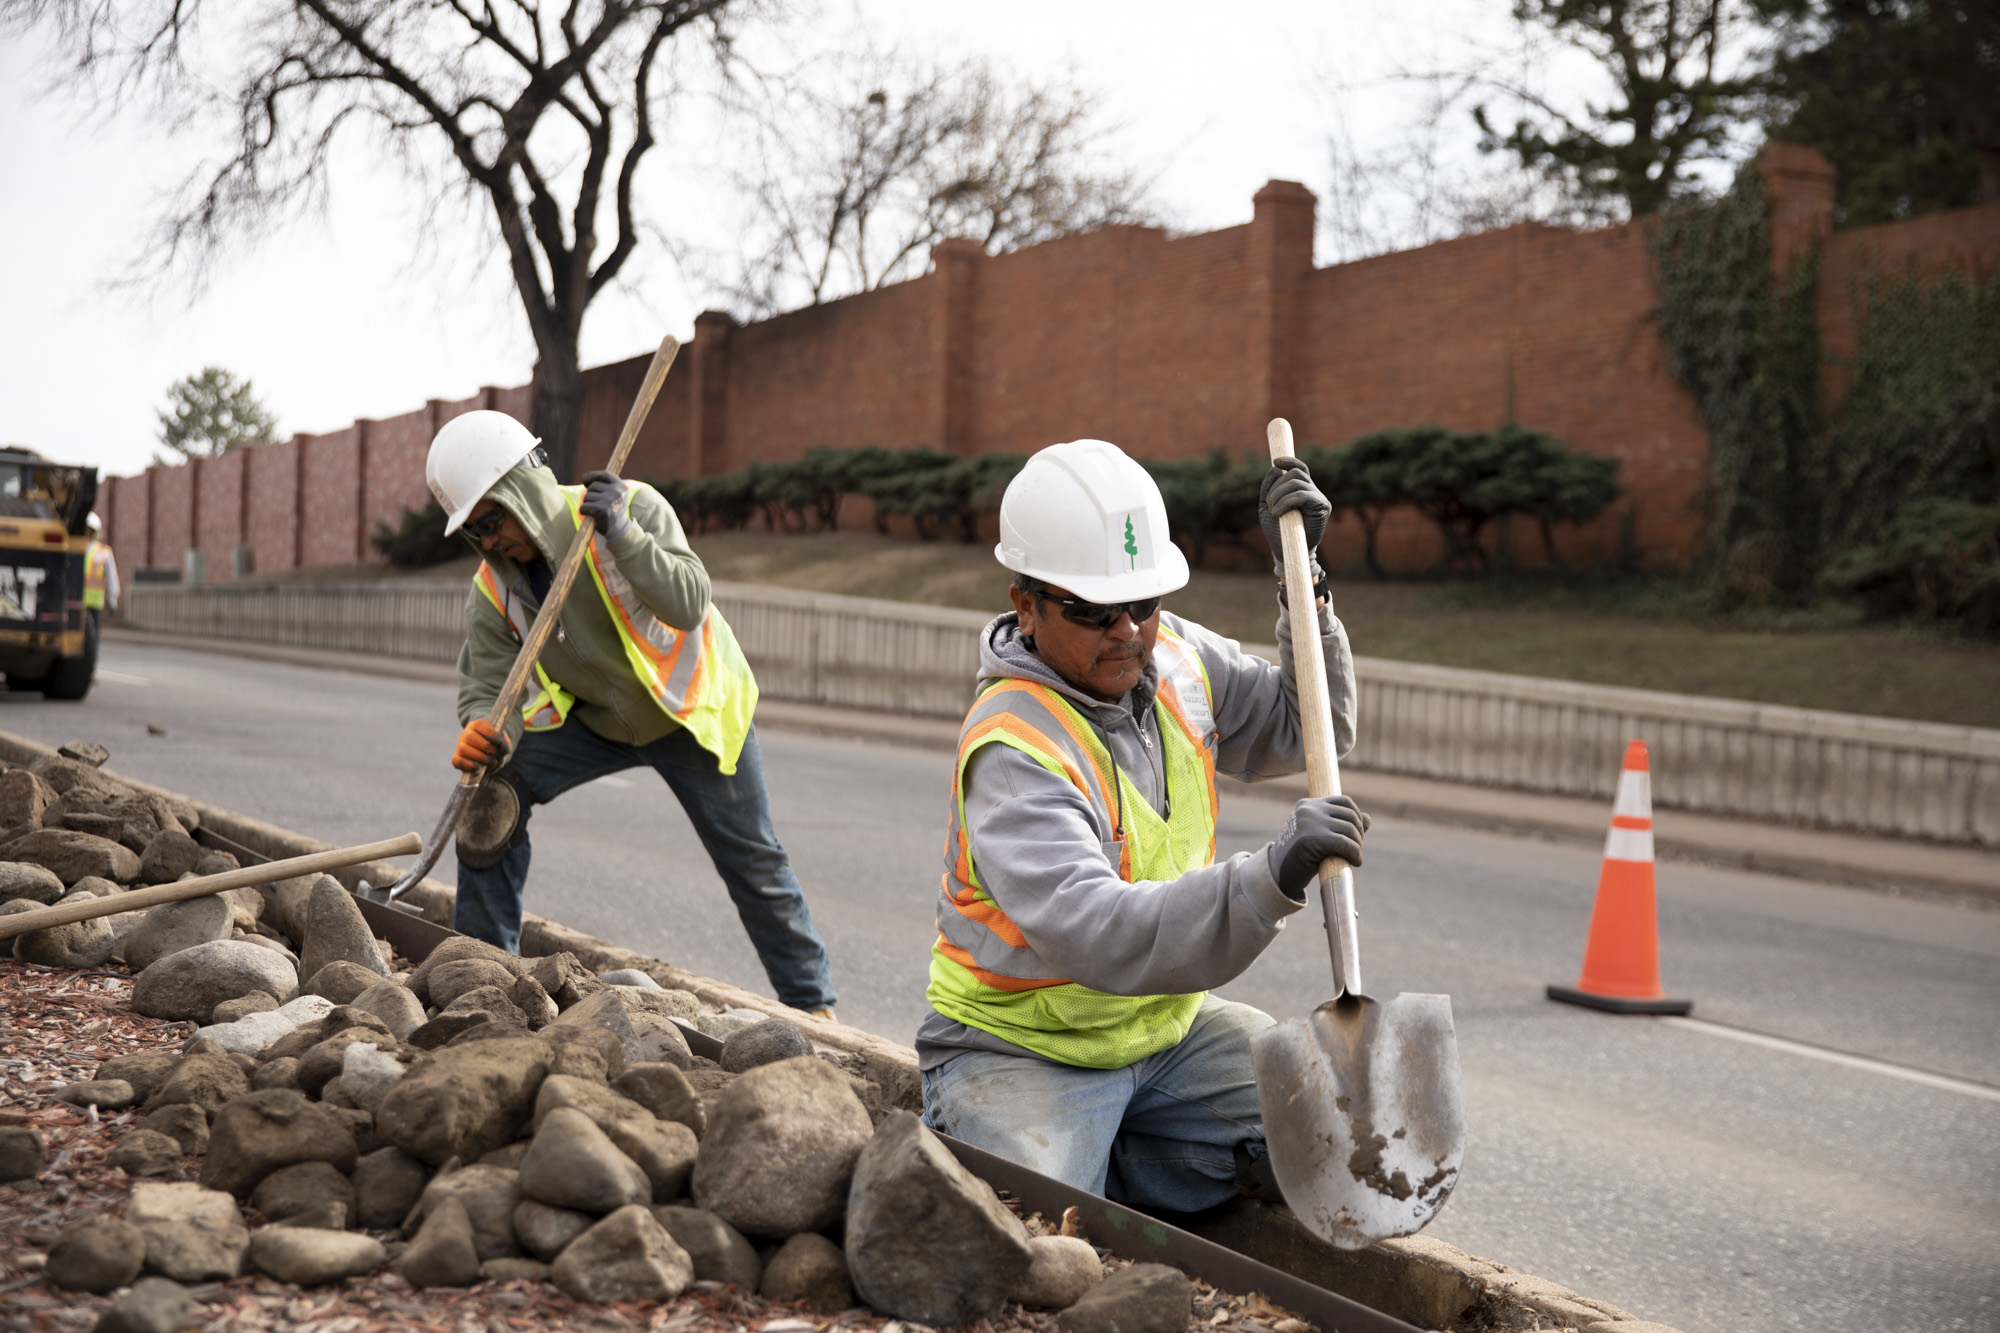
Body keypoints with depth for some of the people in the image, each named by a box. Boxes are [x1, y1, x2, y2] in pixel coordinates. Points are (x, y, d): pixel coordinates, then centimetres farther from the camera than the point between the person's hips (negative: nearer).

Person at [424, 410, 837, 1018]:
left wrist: (622, 536, -48)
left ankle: (810, 999, 19)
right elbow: (486, 686, -17)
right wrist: (486, 735, -39)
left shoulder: (633, 506, -28)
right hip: (593, 717, 4)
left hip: (692, 708, -3)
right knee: (493, 794, -14)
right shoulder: (492, 591, -15)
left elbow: (689, 607, -38)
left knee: (751, 860, 2)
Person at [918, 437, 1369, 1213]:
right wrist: (1267, 881, -49)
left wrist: (1304, 583, -1)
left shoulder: (1173, 655, -1)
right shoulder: (1014, 750, -26)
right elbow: (1094, 936, -39)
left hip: (1167, 1025, 7)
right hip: (1024, 1051, -7)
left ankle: (1102, 1163, 4)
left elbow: (1302, 728, 14)